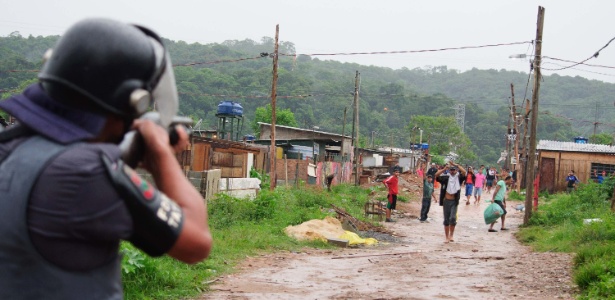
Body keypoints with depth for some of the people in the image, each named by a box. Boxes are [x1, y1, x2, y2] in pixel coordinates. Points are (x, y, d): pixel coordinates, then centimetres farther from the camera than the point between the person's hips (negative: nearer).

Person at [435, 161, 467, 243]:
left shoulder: (458, 178, 1)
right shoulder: (445, 178, 1)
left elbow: (464, 172, -16)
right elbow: (436, 175, -14)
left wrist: (456, 165, -18)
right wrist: (444, 169, -24)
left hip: (454, 201, -1)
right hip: (446, 201, 1)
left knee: (453, 218, -14)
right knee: (446, 220, 7)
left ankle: (451, 235, 2)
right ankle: (446, 237, 17)